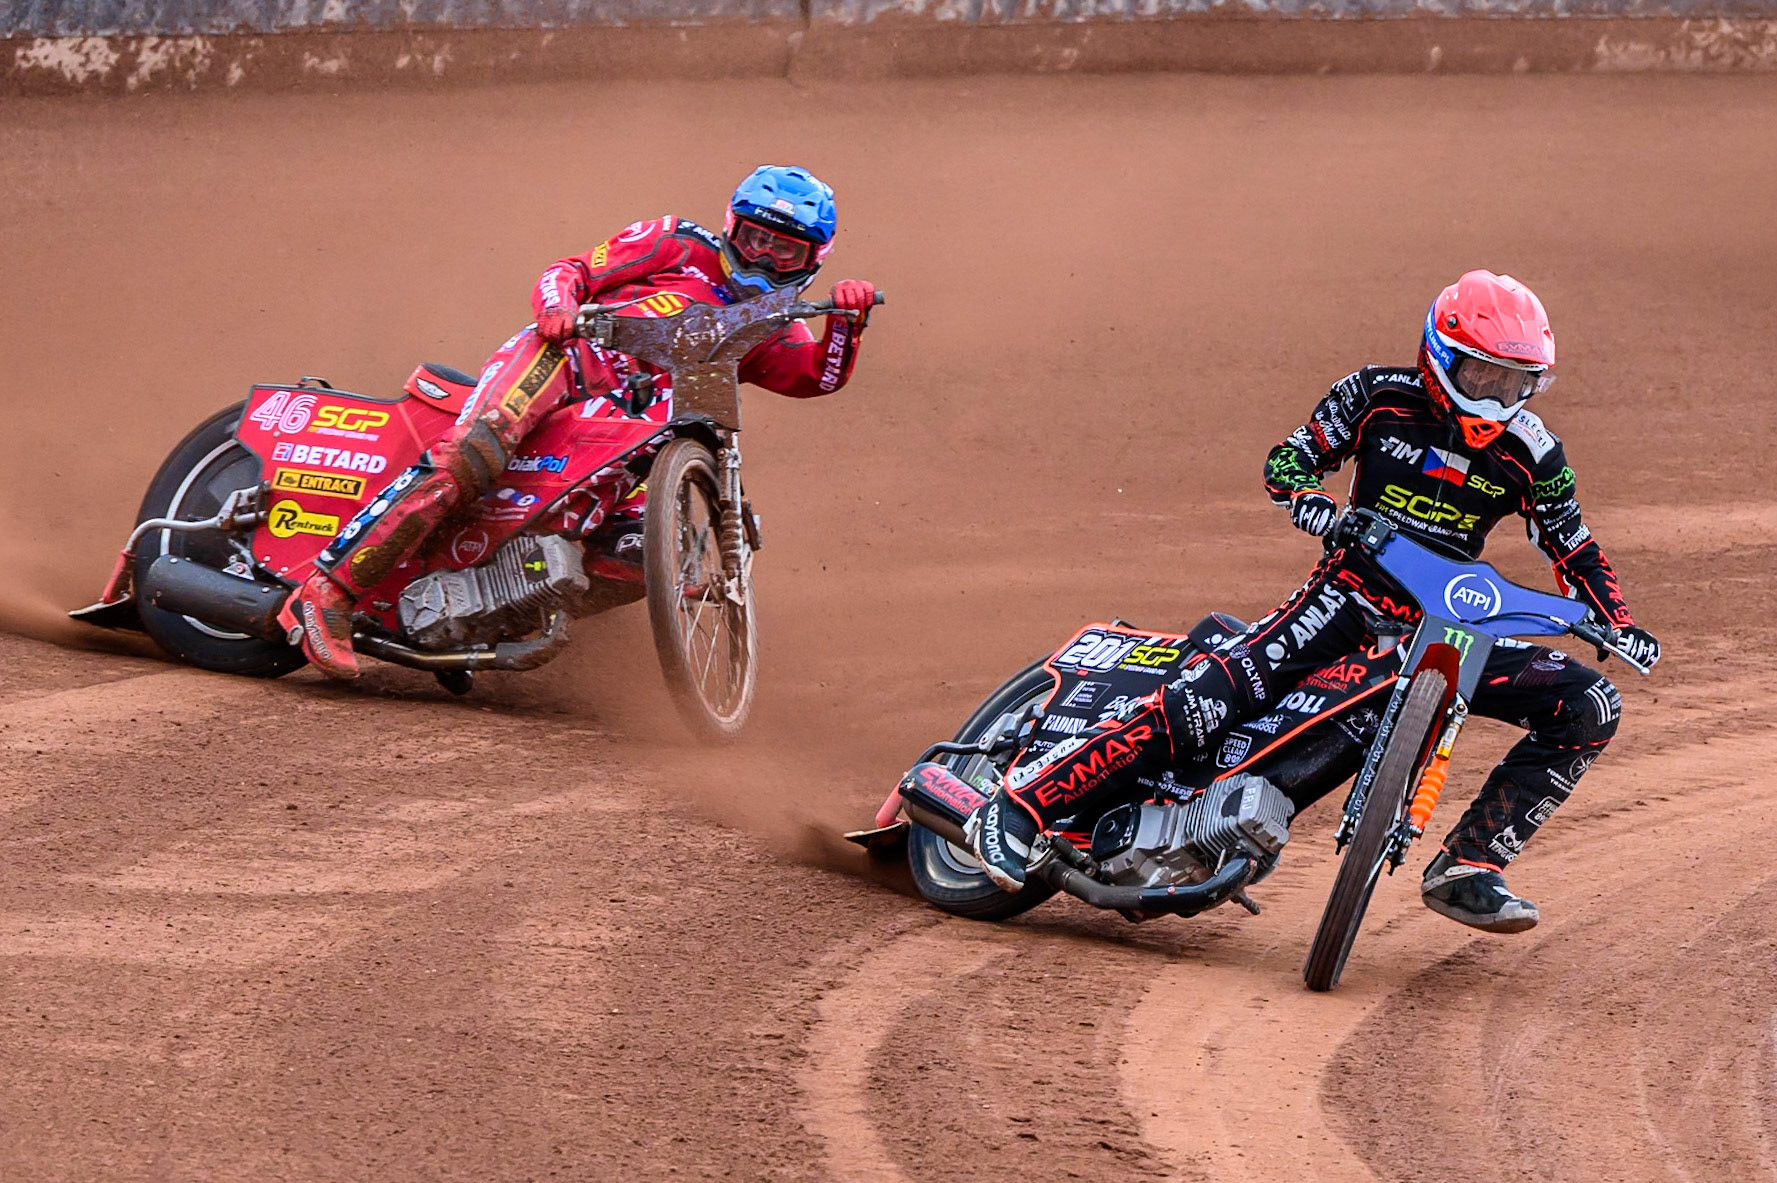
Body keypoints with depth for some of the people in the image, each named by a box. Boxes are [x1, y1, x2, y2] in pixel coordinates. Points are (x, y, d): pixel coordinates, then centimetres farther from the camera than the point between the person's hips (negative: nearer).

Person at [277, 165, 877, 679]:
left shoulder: (769, 332, 28)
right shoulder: (678, 245, 18)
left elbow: (821, 376, 9)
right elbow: (568, 272, 12)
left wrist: (847, 317, -9)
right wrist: (558, 303, -11)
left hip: (628, 423, 5)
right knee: (468, 459, -29)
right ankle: (328, 591, -33)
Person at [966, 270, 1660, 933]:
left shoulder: (1532, 454, 2)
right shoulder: (1380, 396, -3)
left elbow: (1575, 551, 11)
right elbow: (1288, 458, 2)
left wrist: (1619, 626, -5)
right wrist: (1307, 502, -21)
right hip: (1353, 592, -4)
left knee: (1588, 708, -13)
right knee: (1214, 694, -25)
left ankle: (1468, 867, -11)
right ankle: (1017, 806, -24)